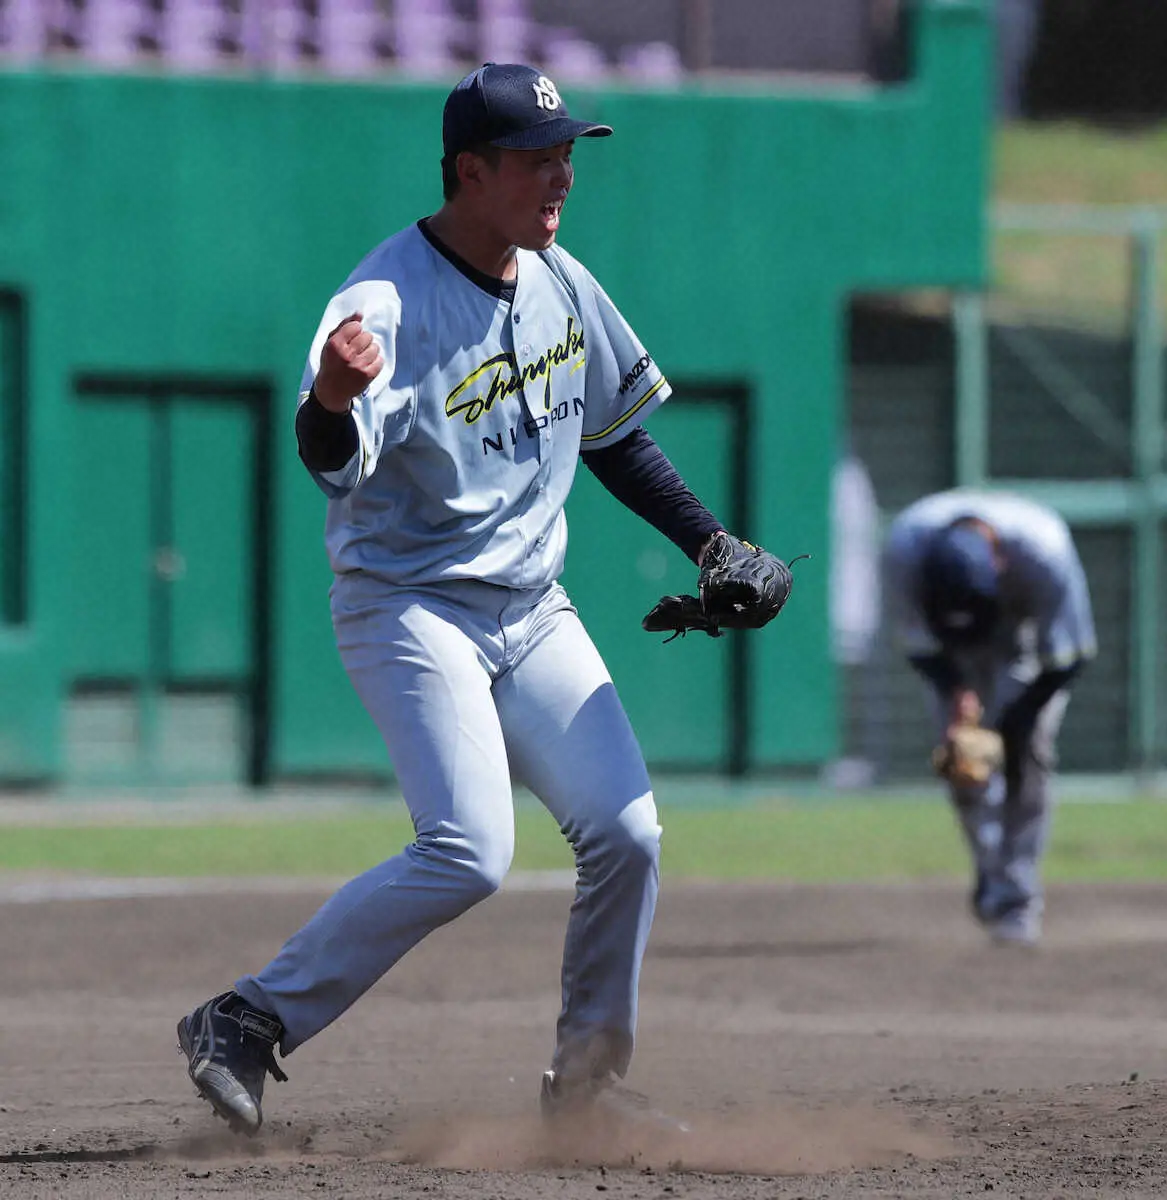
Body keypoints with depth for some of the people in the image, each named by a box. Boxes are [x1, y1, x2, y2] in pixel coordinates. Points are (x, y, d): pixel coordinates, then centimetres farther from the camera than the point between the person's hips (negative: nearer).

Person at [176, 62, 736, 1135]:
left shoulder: (563, 285, 5)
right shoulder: (390, 301, -20)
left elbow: (614, 436, 20)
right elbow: (334, 459, -36)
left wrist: (710, 542, 14)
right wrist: (332, 402, -58)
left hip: (533, 611, 7)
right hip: (410, 607, -7)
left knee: (626, 835, -3)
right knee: (468, 854, -22)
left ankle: (588, 1082, 14)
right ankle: (247, 1026, -11)